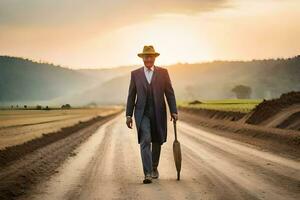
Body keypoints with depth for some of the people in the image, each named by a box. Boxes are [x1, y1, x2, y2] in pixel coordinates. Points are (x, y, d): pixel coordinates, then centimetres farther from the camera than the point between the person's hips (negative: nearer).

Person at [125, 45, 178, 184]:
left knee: (157, 142, 12)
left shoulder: (163, 72, 2)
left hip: (158, 113, 1)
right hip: (142, 113, -1)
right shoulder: (135, 74, 4)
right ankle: (148, 174, -18)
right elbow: (131, 96, 6)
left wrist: (174, 111, -7)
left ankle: (154, 167, 35)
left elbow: (169, 93, 1)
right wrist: (128, 115, 2)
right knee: (145, 141, -14)